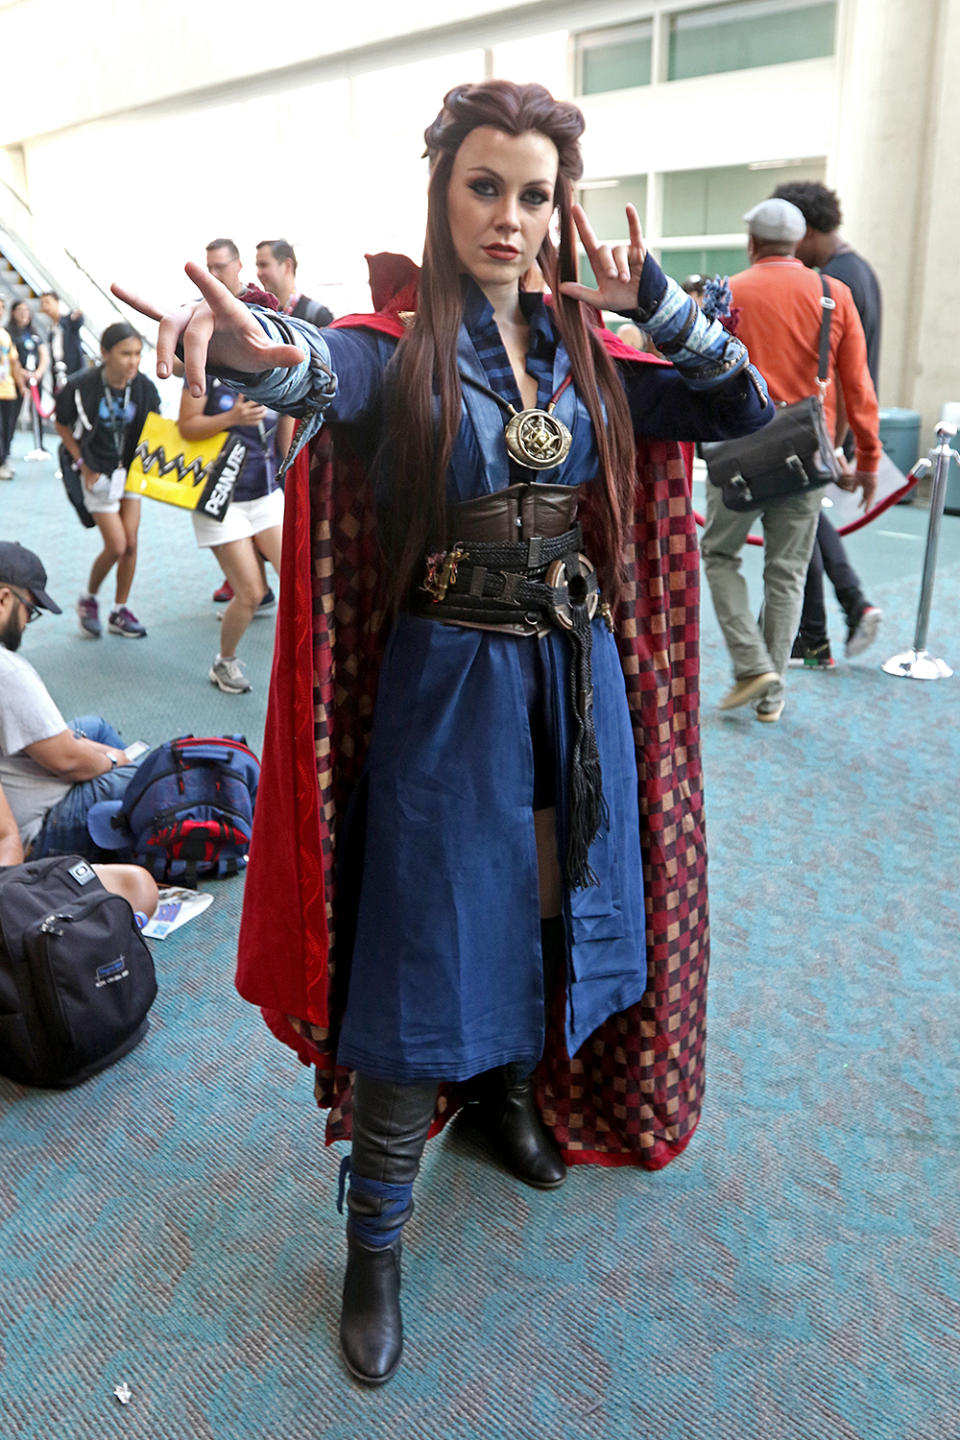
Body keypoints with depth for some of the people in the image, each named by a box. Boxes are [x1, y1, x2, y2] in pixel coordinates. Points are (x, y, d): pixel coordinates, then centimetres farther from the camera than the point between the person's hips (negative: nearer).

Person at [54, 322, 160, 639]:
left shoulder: (144, 387, -11)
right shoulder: (81, 387, -20)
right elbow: (61, 424, -4)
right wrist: (83, 465, -8)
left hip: (130, 470, 4)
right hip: (98, 473, -4)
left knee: (130, 543, 3)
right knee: (116, 546, -6)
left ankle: (120, 612, 18)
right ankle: (88, 600, 21)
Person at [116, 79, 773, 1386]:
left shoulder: (585, 352, 7)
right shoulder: (399, 346, -7)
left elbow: (747, 410, 6)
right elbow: (323, 369, -31)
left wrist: (656, 300, -6)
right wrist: (248, 339, -54)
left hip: (581, 678, 5)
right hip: (451, 686, -5)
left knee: (550, 906, 18)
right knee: (430, 945, 0)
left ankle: (508, 1093, 48)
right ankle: (375, 1241, 20)